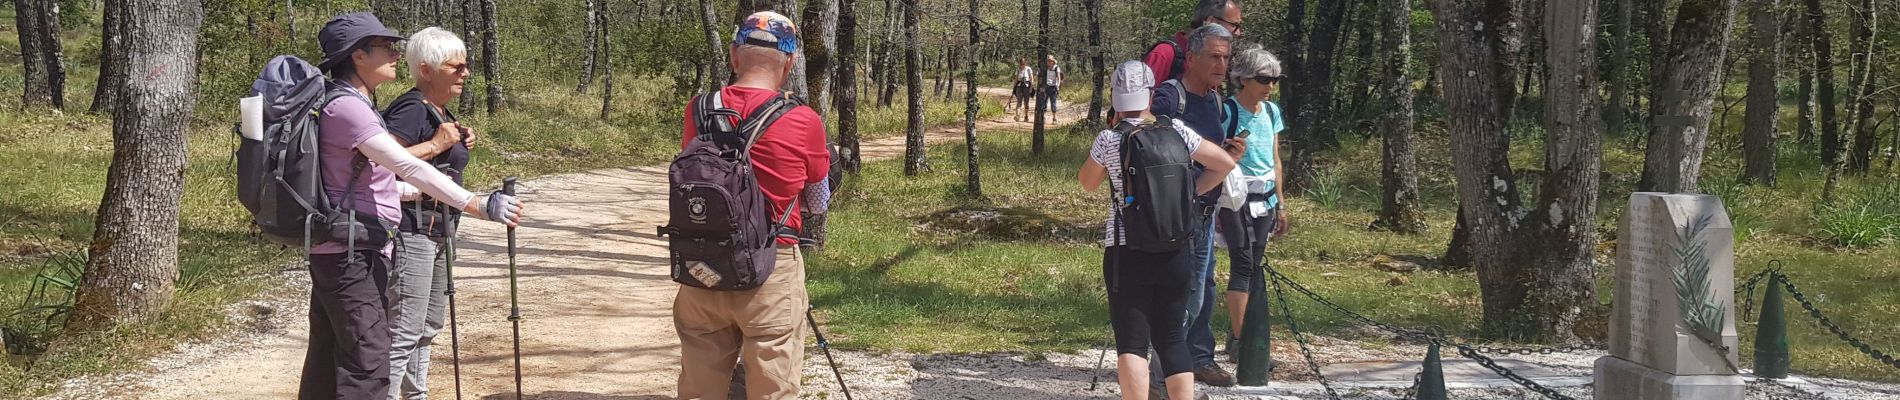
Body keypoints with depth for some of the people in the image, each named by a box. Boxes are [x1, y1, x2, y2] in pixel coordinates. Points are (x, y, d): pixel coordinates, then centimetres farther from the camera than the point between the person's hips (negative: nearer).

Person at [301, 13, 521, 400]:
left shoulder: (356, 104, 14)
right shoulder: (345, 107, -18)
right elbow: (406, 166, -27)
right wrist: (475, 204, -30)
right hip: (348, 254, -10)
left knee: (329, 361, 14)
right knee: (367, 362, -13)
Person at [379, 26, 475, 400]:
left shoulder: (440, 112, 13)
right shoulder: (412, 109, -17)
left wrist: (461, 144, 8)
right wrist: (435, 145, -25)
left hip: (436, 231, 11)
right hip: (412, 228, -11)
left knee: (429, 325, 20)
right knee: (404, 330, -12)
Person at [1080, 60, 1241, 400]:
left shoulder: (1109, 140, -8)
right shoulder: (1175, 131, -3)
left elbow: (1088, 182, 11)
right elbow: (1225, 163, 5)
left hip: (1126, 254, -3)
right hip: (1175, 253, 3)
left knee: (1131, 340, 1)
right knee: (1172, 339, 13)